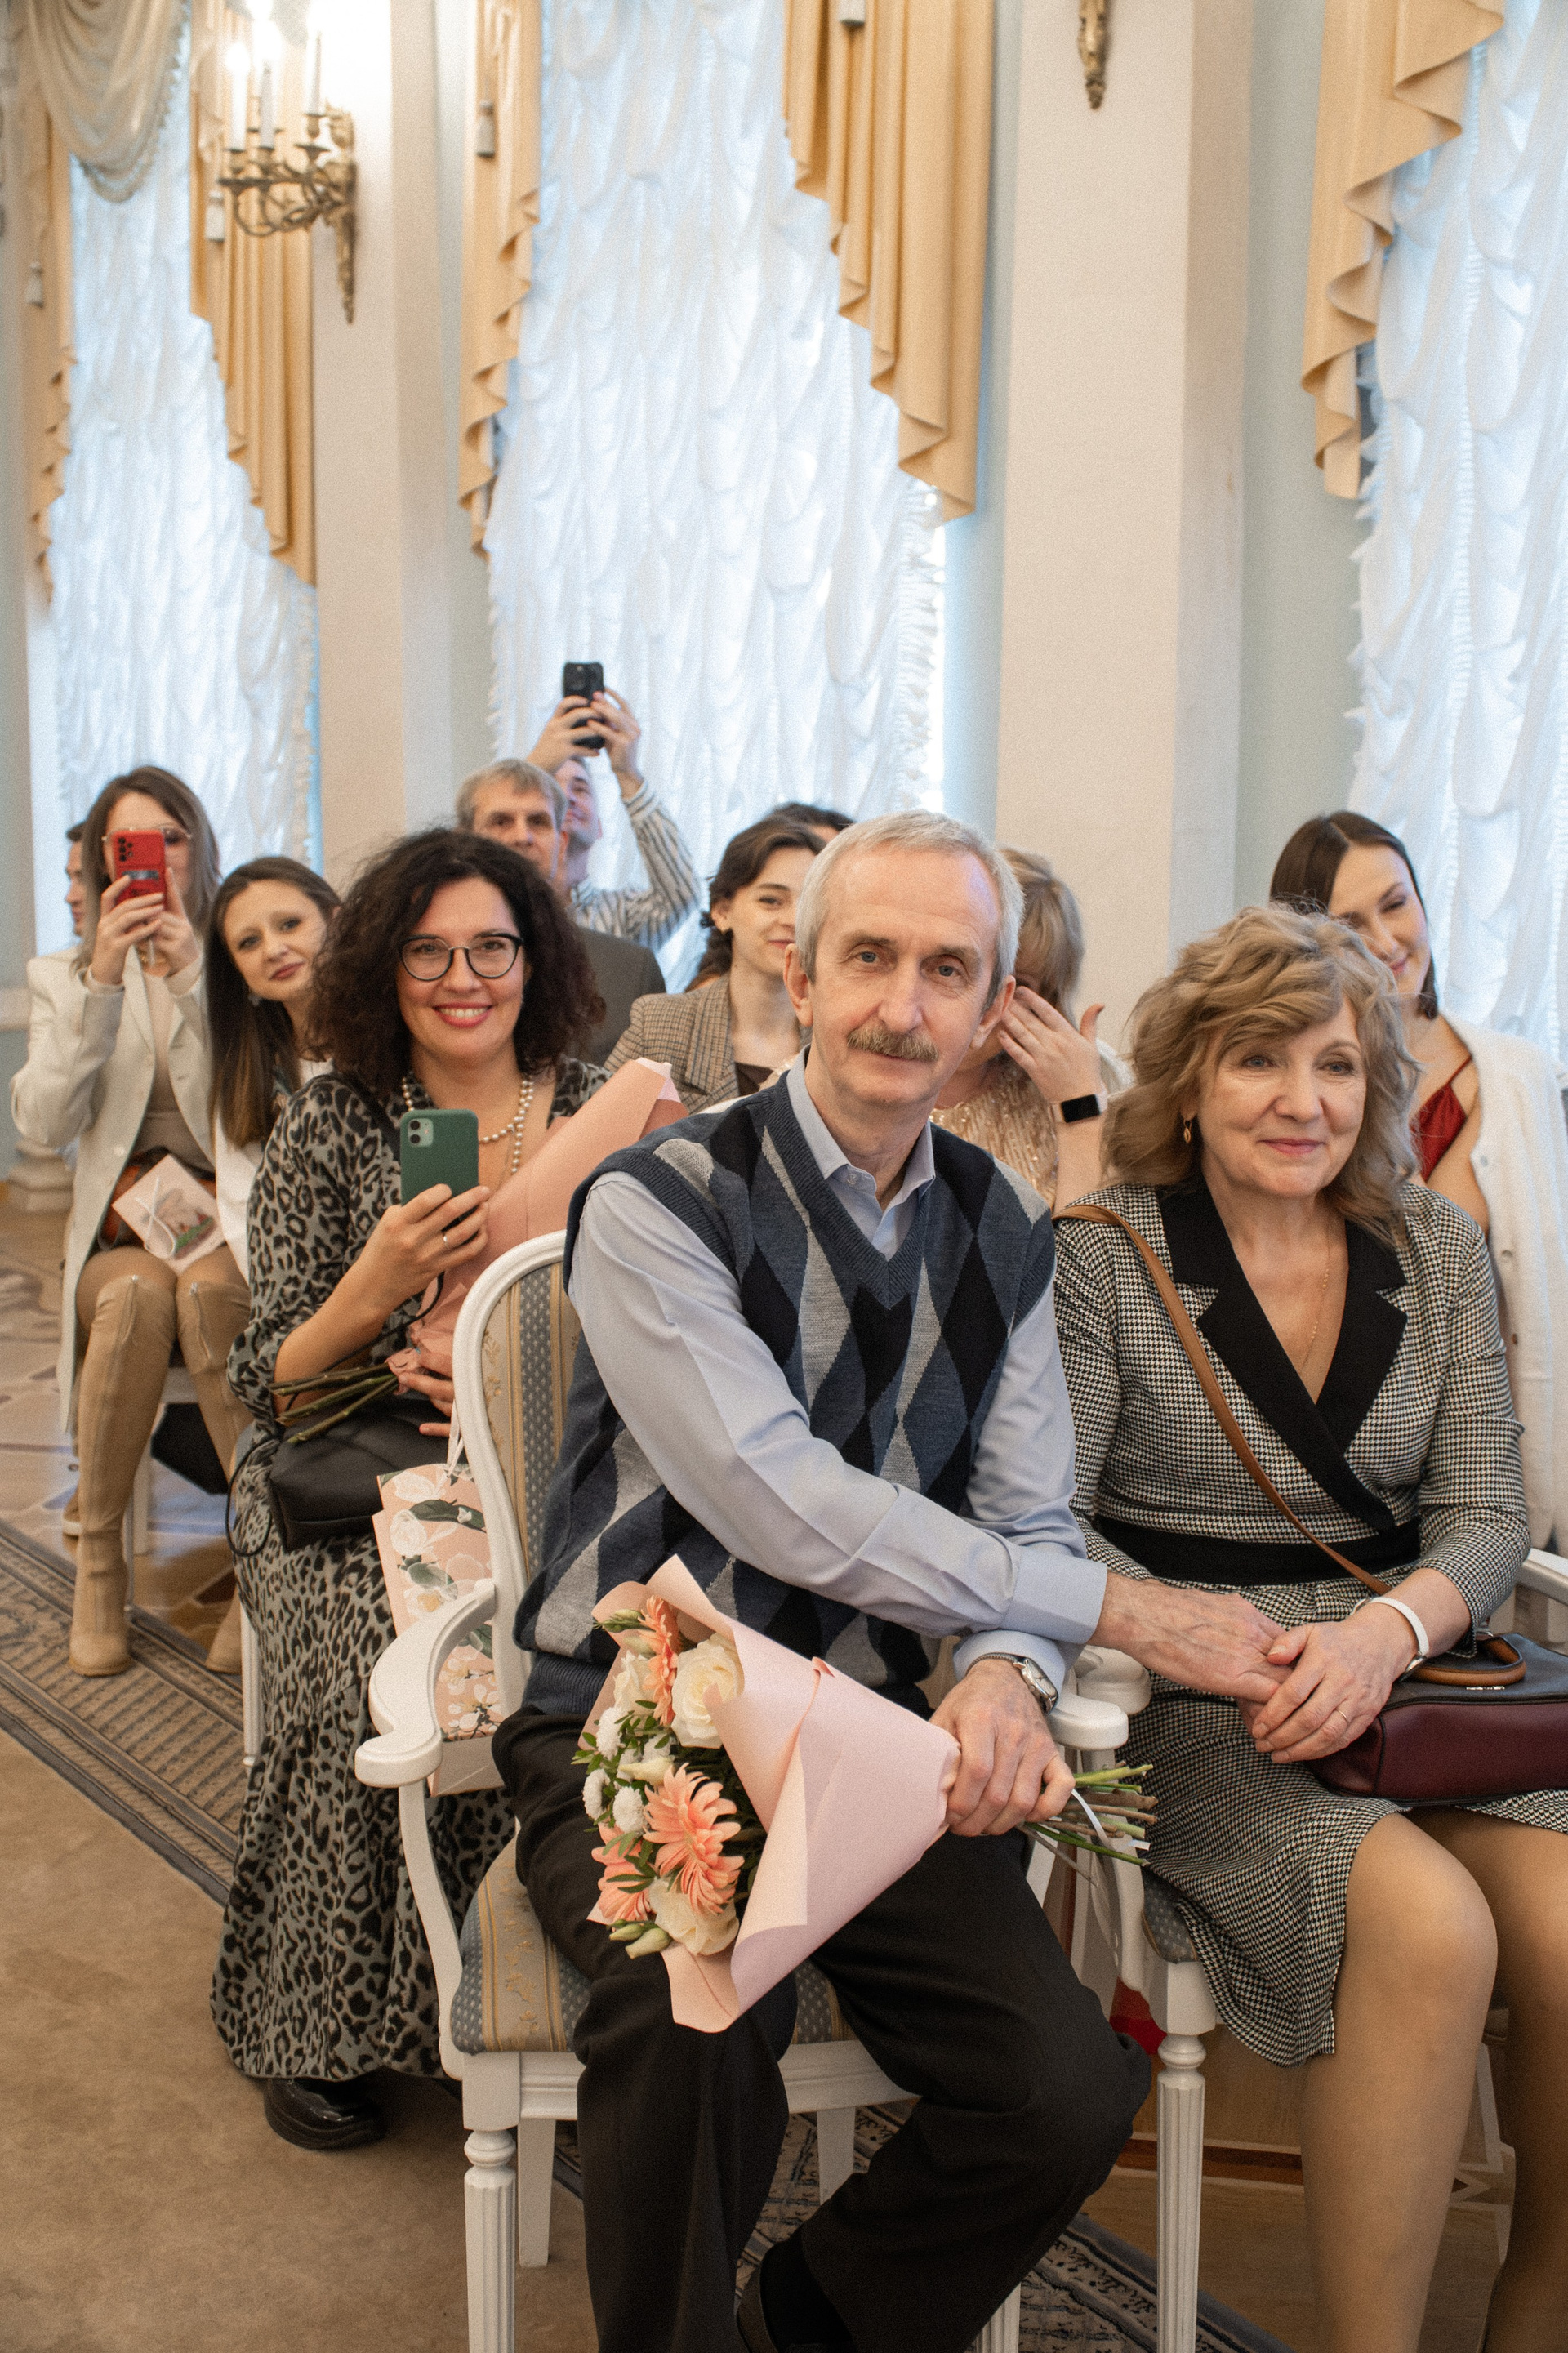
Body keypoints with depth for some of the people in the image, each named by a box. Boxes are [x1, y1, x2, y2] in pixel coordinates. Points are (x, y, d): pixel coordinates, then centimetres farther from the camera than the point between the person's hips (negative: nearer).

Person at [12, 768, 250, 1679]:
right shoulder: (64, 978, 13)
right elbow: (45, 1123, -5)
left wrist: (195, 977, -16)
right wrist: (103, 982, -13)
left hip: (234, 1228, -1)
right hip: (120, 1239, 1)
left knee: (207, 1288, -34)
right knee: (139, 1292, -33)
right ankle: (99, 1552, -19)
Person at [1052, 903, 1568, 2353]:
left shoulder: (1438, 1251, 10)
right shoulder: (1105, 1255, -2)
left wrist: (1386, 1633, -15)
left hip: (1408, 1678, 4)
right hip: (1195, 1705, -4)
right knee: (1430, 1929, -29)